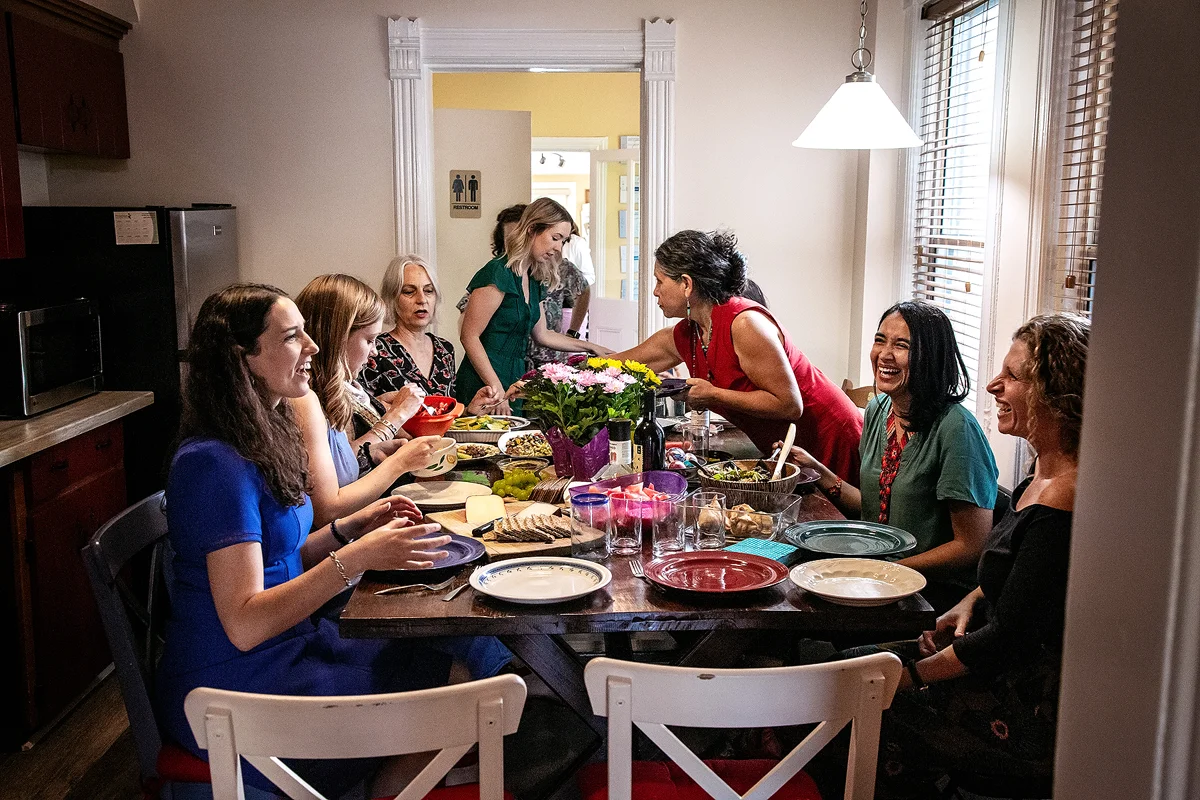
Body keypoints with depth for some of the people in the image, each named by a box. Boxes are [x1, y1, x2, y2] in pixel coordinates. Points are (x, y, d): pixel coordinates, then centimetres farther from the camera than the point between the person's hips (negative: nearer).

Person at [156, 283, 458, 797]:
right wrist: (356, 558, -32)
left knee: (445, 666, -1)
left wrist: (353, 527, 1)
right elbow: (245, 624, -26)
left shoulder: (264, 438, 7)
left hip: (291, 645, 9)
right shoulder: (217, 463, -22)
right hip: (232, 693, -9)